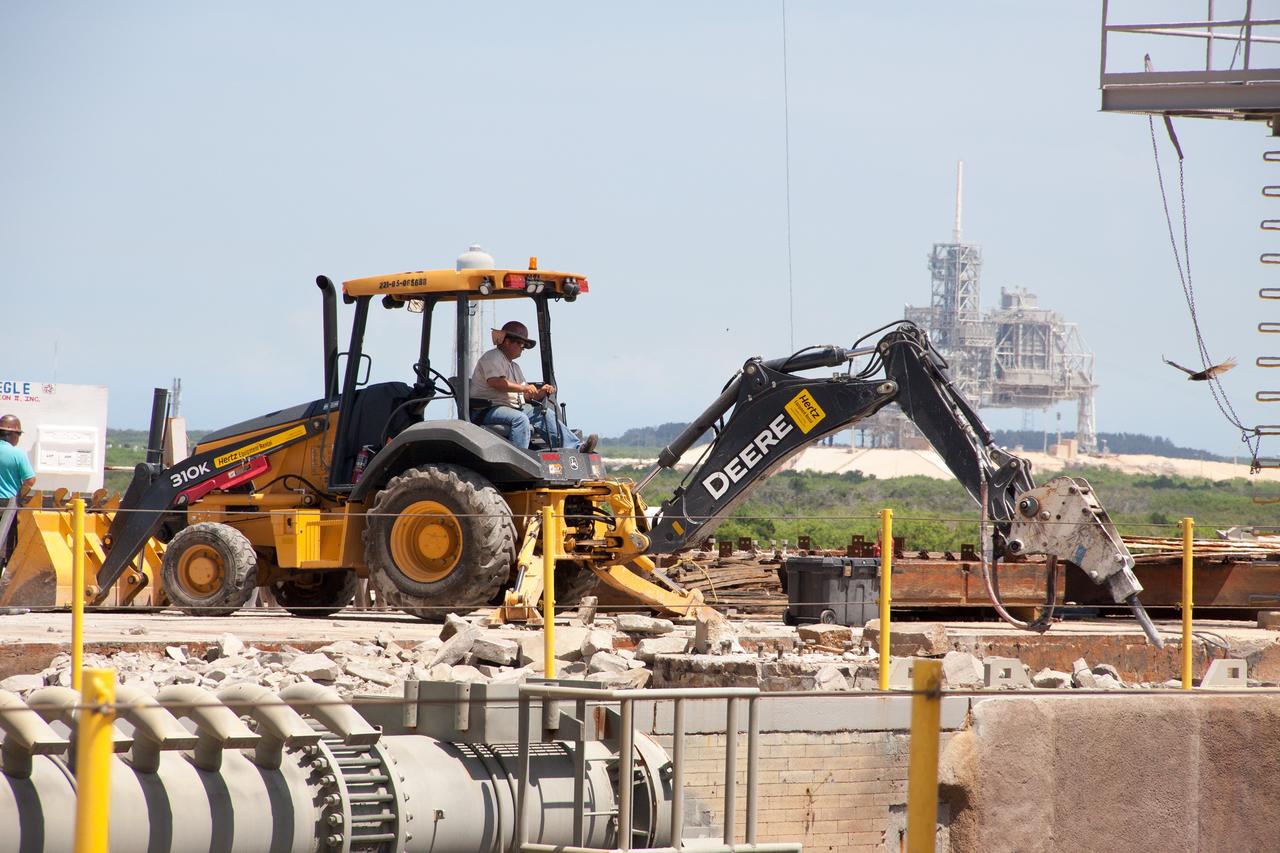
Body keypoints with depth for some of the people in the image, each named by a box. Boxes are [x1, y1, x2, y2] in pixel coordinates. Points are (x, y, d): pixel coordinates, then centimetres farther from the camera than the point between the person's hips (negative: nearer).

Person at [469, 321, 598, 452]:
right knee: (520, 419, -34)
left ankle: (577, 447, -9)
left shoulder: (514, 367, 28)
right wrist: (523, 387, -24)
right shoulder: (492, 358, -3)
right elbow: (495, 382, -22)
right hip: (487, 410, -10)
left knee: (544, 415, -1)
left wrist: (540, 392, 0)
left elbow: (525, 396, 21)